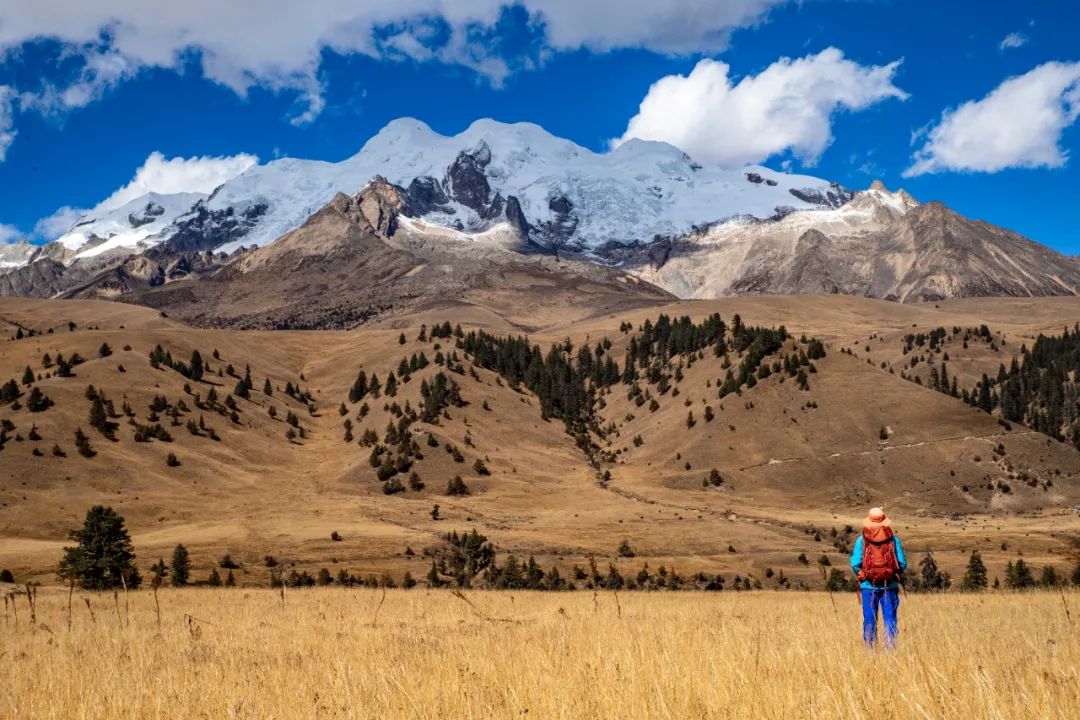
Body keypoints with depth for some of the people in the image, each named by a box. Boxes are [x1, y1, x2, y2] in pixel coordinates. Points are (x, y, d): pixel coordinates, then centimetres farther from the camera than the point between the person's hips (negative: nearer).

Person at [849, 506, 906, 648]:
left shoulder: (861, 540, -4)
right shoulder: (893, 539, -2)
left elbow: (855, 563, -7)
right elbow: (903, 563, -2)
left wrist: (860, 574, 13)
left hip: (868, 585, 0)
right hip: (889, 586, 0)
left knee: (869, 620, 8)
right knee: (890, 619, 5)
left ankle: (869, 648, 10)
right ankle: (890, 647, 0)